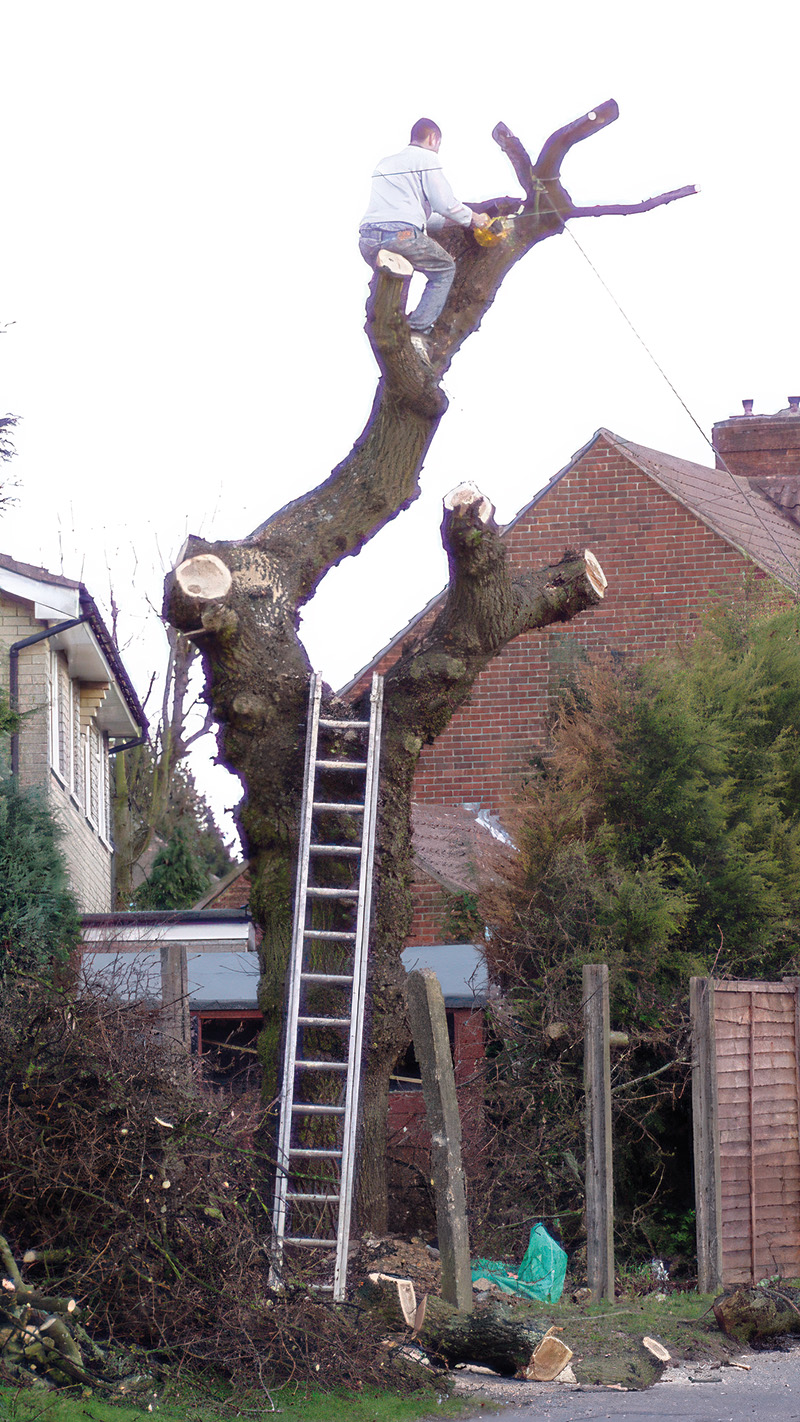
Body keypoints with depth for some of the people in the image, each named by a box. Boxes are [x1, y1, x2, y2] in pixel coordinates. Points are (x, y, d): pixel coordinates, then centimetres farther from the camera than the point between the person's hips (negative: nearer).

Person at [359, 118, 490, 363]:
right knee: (444, 269, 15)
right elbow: (445, 203, 2)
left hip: (367, 240, 7)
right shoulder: (426, 158, 8)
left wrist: (446, 221, 43)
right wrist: (472, 219, 21)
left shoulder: (385, 163, 32)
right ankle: (417, 330, -1)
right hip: (400, 236, -7)